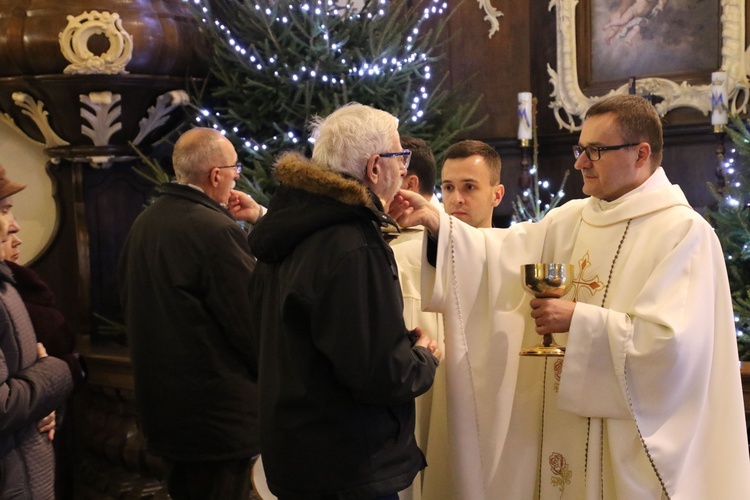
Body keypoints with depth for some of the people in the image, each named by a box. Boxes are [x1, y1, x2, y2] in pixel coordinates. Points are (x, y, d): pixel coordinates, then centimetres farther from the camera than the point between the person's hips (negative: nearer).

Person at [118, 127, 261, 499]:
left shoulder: (143, 224, 5)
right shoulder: (216, 230, -21)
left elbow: (129, 298, 16)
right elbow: (253, 320, -20)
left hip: (160, 401, 9)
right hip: (216, 412, -8)